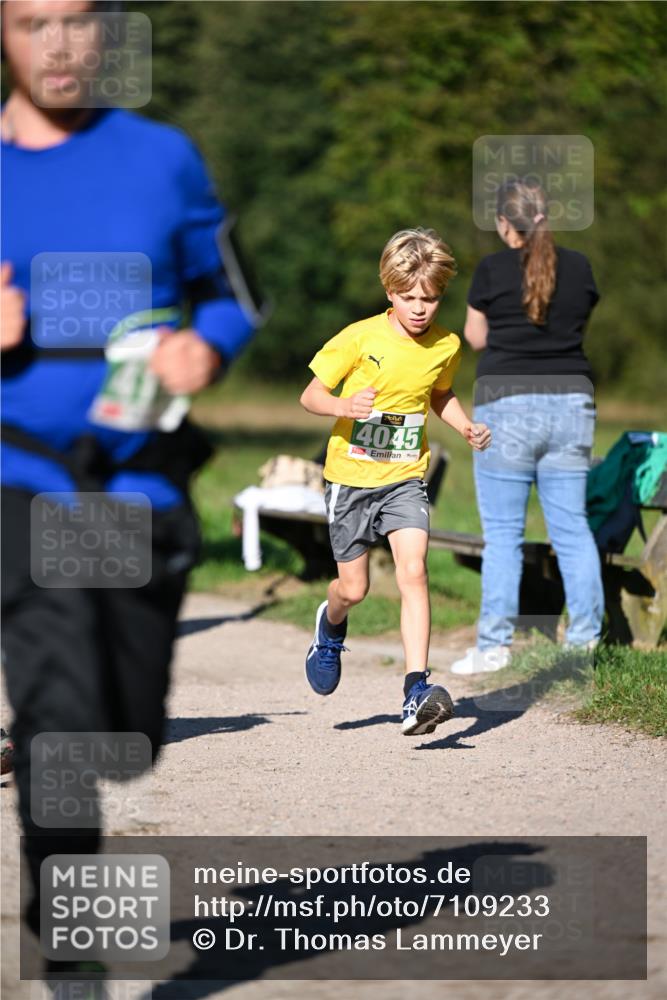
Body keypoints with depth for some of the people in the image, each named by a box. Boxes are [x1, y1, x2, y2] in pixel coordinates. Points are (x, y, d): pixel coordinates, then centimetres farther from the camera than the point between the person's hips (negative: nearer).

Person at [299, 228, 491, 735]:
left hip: (405, 478, 2)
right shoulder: (360, 338, -14)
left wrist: (467, 427, 2)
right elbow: (310, 395, -9)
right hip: (351, 477, -1)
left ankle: (416, 691, -23)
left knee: (413, 571, -19)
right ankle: (331, 625, 46)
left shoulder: (446, 346, -2)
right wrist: (344, 406, -30)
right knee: (354, 588, 8)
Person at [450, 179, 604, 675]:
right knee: (572, 527, 7)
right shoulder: (579, 267, 5)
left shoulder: (492, 270, -4)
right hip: (571, 401, 3)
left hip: (507, 404, -3)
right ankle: (586, 639, 7)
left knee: (502, 532, 0)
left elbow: (476, 337, 8)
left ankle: (494, 646, 0)